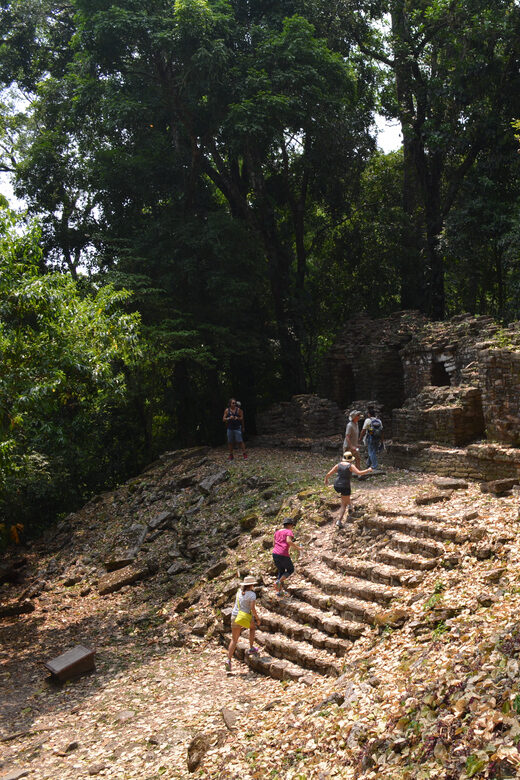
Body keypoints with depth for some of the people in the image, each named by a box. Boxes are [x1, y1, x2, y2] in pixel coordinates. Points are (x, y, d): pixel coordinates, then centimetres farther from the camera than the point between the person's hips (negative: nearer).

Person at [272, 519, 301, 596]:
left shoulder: (277, 532, 19)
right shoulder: (289, 532, -3)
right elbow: (288, 541, -22)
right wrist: (297, 547, -11)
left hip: (275, 554, 7)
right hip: (283, 555, -7)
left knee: (281, 571, 20)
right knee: (290, 569, 15)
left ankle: (279, 591, 13)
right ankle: (279, 581, -5)